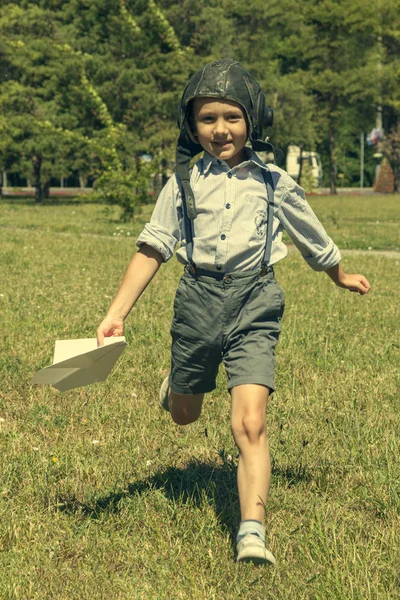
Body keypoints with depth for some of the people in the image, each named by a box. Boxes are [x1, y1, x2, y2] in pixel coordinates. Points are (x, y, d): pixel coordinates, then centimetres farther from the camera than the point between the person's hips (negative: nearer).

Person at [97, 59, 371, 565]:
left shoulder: (274, 184, 2)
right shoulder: (183, 184, 2)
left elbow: (313, 239, 19)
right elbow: (151, 251, -1)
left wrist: (341, 276, 33)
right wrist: (117, 313, -9)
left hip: (254, 305, -2)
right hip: (198, 300, 2)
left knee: (249, 423, -17)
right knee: (183, 416, 20)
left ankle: (252, 533, -19)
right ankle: (175, 386, 57)